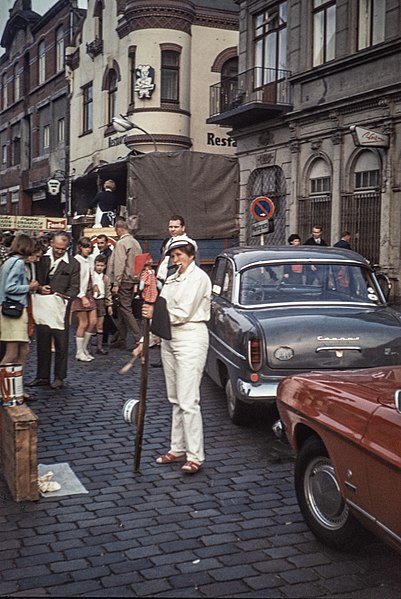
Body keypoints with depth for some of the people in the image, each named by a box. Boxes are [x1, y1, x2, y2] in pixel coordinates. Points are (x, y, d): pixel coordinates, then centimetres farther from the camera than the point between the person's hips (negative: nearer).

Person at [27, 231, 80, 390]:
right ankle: (42, 376, 20)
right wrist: (39, 288, -11)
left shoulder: (73, 264, 0)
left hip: (61, 308, -2)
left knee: (61, 344, 3)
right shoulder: (41, 259, 5)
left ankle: (59, 377, 15)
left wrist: (64, 297, -20)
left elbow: (74, 288, -2)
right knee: (42, 342, 9)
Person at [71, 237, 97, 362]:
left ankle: (84, 348, 19)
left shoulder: (88, 260, 13)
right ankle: (80, 353, 6)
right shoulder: (76, 261, -11)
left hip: (88, 294, 8)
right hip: (80, 295, -8)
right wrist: (82, 297, -19)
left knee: (93, 321, 5)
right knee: (83, 323, -4)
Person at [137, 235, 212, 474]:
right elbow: (159, 312, 13)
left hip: (190, 339, -8)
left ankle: (195, 456, -3)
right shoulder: (172, 279, 16)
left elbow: (185, 312, -16)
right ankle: (178, 448, 22)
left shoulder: (199, 277, -8)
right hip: (169, 339, 8)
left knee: (188, 401, -9)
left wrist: (156, 312, -15)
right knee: (176, 400, 13)